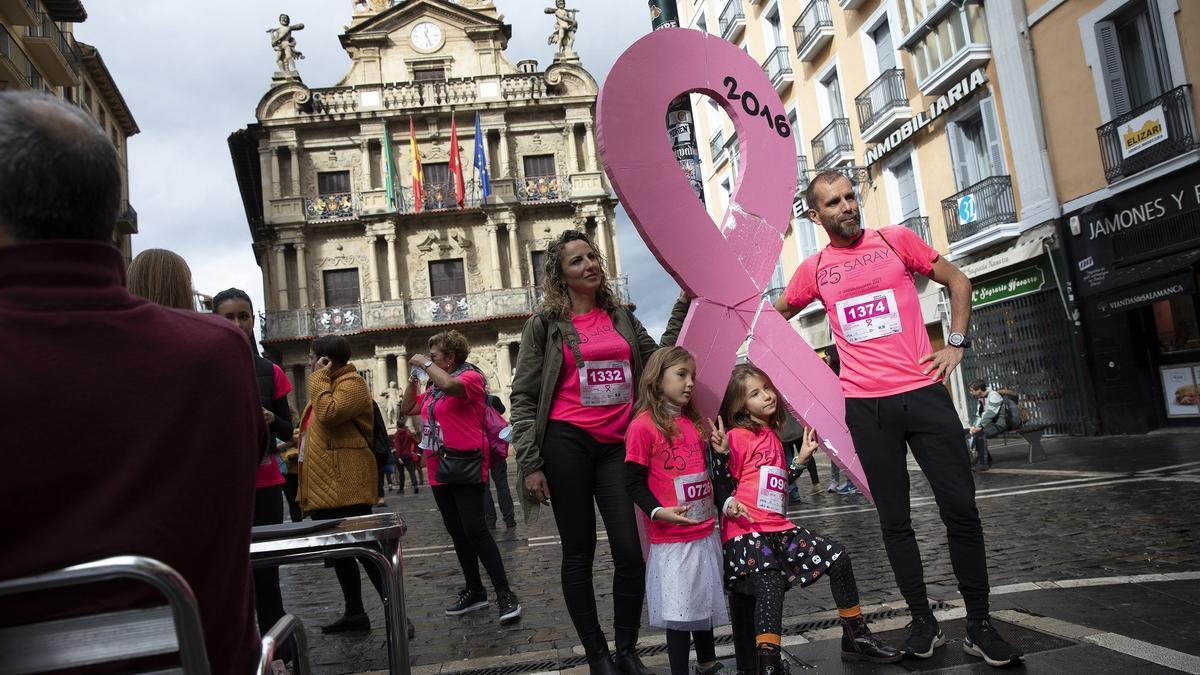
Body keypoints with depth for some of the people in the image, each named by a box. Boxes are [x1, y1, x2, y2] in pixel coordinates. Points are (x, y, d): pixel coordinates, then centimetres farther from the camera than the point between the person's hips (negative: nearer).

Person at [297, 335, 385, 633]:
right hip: (324, 484, 11)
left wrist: (319, 377, -15)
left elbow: (329, 413, -26)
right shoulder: (328, 385, 21)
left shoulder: (351, 383, -9)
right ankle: (354, 612, 25)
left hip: (345, 484, -10)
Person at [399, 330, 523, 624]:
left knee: (475, 529, -13)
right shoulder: (433, 387, 17)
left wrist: (424, 363, -15)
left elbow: (450, 385, -30)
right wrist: (413, 377, 14)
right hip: (439, 471, 9)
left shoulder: (471, 376, -8)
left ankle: (505, 594, -7)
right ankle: (474, 592, 23)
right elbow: (407, 408, 27)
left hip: (465, 469, -9)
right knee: (457, 533, 12)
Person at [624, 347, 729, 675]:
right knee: (679, 609, 0)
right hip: (671, 538, -7)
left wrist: (725, 499, 6)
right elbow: (635, 481, -12)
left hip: (705, 531, 7)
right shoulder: (643, 425, -12)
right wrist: (658, 512, -24)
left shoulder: (693, 422, 9)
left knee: (706, 601, 19)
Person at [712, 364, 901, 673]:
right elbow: (723, 483, -9)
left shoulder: (772, 436, 17)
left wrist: (802, 457, 17)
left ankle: (856, 638, 18)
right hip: (746, 530, -8)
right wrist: (722, 453, -25)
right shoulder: (737, 436, -8)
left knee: (838, 557, 4)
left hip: (778, 527, 8)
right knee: (771, 585, -29)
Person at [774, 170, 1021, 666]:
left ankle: (979, 626, 12)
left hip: (924, 393, -1)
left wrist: (956, 344, 3)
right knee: (894, 520, 6)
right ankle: (923, 621, 19)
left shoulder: (895, 240, 4)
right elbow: (776, 313, 25)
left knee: (960, 508, -2)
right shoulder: (814, 269, 7)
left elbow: (958, 281, 12)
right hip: (866, 406, 1)